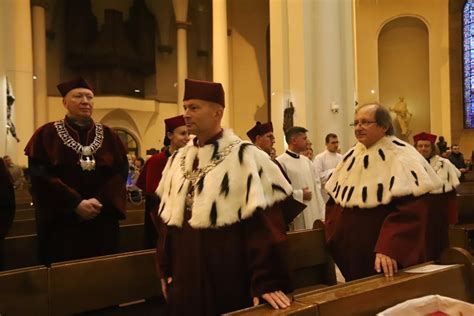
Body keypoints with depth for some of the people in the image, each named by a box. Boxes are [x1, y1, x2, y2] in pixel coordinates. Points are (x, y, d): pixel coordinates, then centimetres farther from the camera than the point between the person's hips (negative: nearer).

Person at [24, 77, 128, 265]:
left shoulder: (108, 135, 8)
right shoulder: (47, 134, 0)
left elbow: (121, 172, 0)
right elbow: (40, 175, -10)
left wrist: (100, 201, -15)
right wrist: (76, 203, -17)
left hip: (103, 223, 3)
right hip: (62, 223, -2)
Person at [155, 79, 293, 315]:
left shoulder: (245, 157, -11)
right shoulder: (177, 160, 7)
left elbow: (264, 224, -17)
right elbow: (166, 219, 13)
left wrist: (267, 282, -20)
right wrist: (165, 270, 11)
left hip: (230, 281, -5)